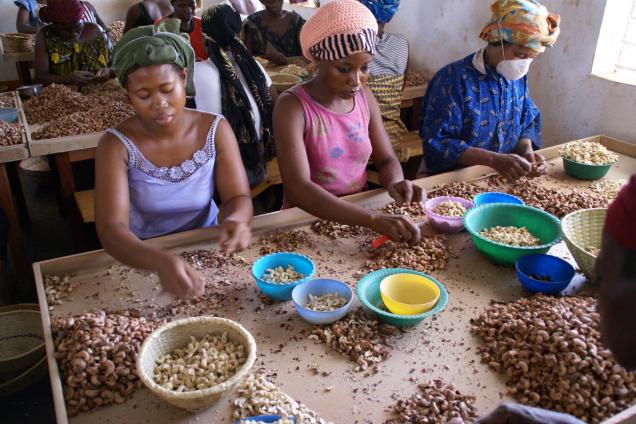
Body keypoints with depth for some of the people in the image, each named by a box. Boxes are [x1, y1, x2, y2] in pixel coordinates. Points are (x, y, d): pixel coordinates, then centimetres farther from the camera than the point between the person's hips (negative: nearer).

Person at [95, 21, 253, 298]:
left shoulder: (216, 130, -8)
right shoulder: (117, 145, -15)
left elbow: (239, 198, -9)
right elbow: (111, 229, -24)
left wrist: (236, 220, -34)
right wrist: (161, 261, -44)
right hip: (145, 259, -1)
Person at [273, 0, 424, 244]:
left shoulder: (365, 98, 1)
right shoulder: (292, 106, -17)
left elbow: (386, 160, 6)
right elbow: (297, 188, -28)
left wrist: (395, 183, -18)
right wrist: (374, 219, -37)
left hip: (359, 213, 6)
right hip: (308, 220, -6)